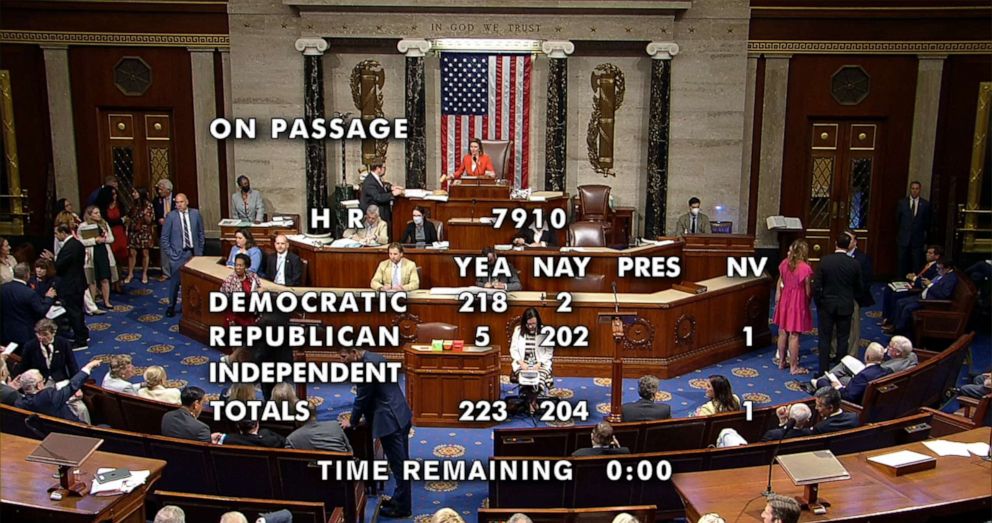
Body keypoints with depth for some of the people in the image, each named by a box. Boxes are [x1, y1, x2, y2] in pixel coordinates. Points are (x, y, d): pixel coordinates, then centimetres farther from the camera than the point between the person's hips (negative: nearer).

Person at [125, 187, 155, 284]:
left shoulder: (148, 205, -8)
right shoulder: (133, 204, 6)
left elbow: (149, 221, -10)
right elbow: (129, 218, 12)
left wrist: (145, 214, -28)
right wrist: (127, 229, 5)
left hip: (145, 232, -3)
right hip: (133, 232, 3)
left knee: (145, 253, 4)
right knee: (132, 253, 1)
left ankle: (144, 274, 15)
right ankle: (130, 274, 10)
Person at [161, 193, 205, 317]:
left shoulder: (195, 213, 2)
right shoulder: (171, 216, -5)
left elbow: (200, 233, 9)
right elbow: (164, 236, -2)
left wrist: (200, 250, 6)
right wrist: (169, 253, -6)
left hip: (193, 252, 2)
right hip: (178, 254, -2)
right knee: (175, 281, 2)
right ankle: (171, 306, 16)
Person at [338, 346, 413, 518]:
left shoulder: (368, 365, -18)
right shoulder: (373, 358, 12)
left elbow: (362, 397, -11)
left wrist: (352, 421, 4)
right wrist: (358, 417, 22)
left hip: (391, 420, -10)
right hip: (398, 416, 10)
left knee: (398, 464, 1)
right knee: (400, 462, 17)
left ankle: (401, 507, 10)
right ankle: (400, 500, 28)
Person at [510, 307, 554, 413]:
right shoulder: (518, 330, 2)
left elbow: (549, 352, -3)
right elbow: (513, 349, 3)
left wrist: (539, 364, -17)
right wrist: (521, 362, -13)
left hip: (541, 363, -1)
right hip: (522, 363, 1)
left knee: (539, 377, -31)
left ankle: (532, 402, -7)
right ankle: (532, 403, -10)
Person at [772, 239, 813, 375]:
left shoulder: (785, 263, -4)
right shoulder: (805, 268, -19)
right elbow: (808, 290, -12)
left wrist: (778, 296, 20)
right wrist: (808, 302, 7)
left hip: (785, 300, 6)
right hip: (798, 302, -5)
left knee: (783, 332, 18)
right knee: (794, 335, 2)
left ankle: (781, 361, 30)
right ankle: (793, 367, 12)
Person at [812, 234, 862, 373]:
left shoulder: (824, 261, -12)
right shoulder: (854, 264, -8)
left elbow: (816, 285, -11)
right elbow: (858, 287, 2)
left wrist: (818, 303, 3)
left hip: (826, 305, -1)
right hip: (846, 306, 1)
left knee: (825, 339, 7)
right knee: (842, 339, 11)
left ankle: (823, 371, 10)